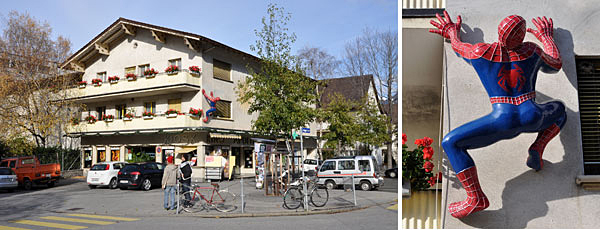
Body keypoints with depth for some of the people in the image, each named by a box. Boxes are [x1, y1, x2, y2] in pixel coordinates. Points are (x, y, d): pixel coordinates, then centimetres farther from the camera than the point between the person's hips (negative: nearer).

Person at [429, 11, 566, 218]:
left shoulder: (482, 52, 0)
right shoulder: (531, 50, 9)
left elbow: (458, 47, 22)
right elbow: (555, 65, 29)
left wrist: (452, 32, 43)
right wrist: (547, 38, 43)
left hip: (504, 121, -4)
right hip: (532, 117, 4)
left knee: (451, 143, 2)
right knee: (559, 109, 38)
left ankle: (476, 199, -11)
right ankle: (538, 147, 12)